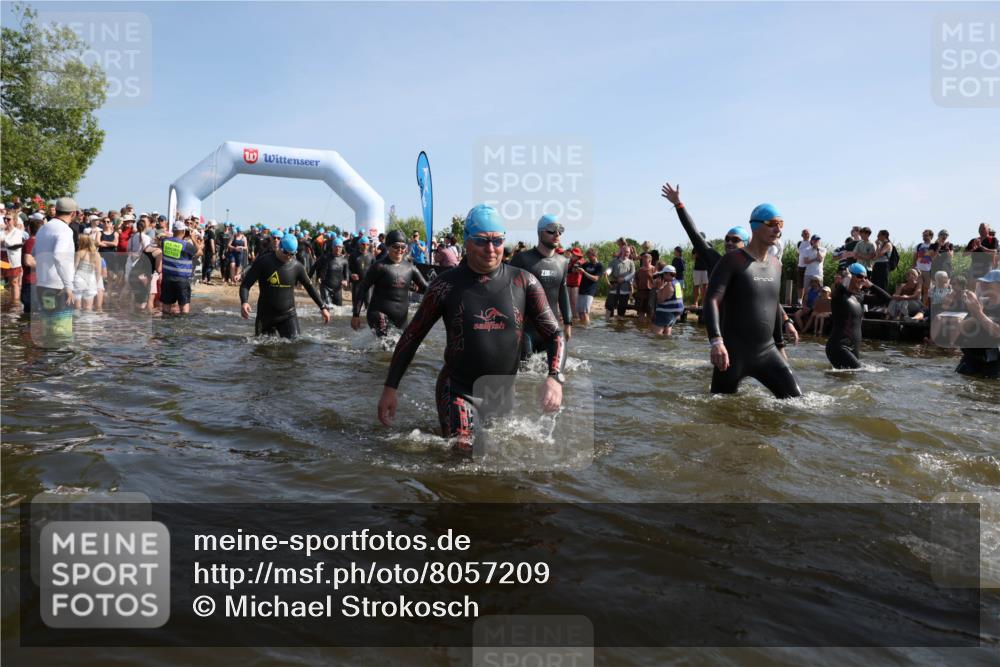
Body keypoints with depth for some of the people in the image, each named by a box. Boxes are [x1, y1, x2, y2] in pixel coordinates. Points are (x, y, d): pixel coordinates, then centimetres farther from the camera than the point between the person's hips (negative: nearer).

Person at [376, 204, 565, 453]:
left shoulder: (523, 283, -4)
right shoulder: (447, 285, -7)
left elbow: (554, 334, 0)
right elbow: (412, 337, 0)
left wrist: (555, 377, -18)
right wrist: (390, 388, -2)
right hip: (458, 393, -2)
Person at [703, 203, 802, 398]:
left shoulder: (776, 264, 13)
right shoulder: (733, 260, -9)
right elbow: (711, 301, -20)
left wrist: (780, 345, 29)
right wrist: (716, 341, -34)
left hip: (767, 352, 6)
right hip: (733, 353, -6)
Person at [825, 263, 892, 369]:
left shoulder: (860, 297, 15)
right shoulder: (841, 295, -7)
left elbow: (886, 298, 18)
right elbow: (841, 286, -32)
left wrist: (870, 285, 8)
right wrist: (847, 277, -11)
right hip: (838, 347, -8)